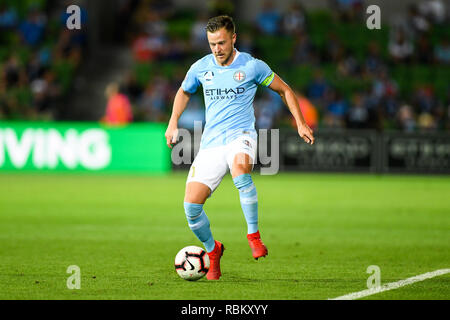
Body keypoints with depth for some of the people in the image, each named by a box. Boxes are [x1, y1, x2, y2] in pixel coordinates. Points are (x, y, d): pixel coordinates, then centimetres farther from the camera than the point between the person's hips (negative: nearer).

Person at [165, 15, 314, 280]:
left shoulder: (252, 66, -2)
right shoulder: (200, 68, 6)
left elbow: (284, 90, 11)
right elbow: (184, 92, 28)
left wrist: (300, 123, 5)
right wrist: (173, 124, 16)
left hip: (241, 135, -3)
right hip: (211, 142, 3)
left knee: (239, 167, -41)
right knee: (191, 206, -10)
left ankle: (254, 235, -28)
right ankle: (213, 250, 19)